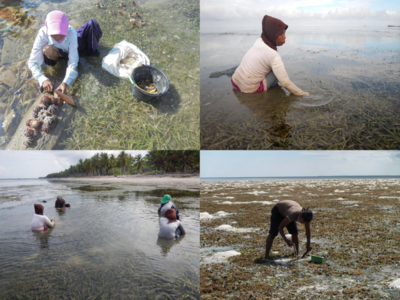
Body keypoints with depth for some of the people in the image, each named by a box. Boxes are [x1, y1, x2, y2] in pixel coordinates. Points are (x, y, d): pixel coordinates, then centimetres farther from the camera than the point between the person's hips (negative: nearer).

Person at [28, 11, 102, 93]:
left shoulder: (71, 32, -38)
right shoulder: (43, 33, -36)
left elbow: (73, 61, -41)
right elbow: (32, 62, -36)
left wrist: (65, 82, -56)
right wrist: (43, 79, -53)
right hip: (61, 52, 1)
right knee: (46, 50, -36)